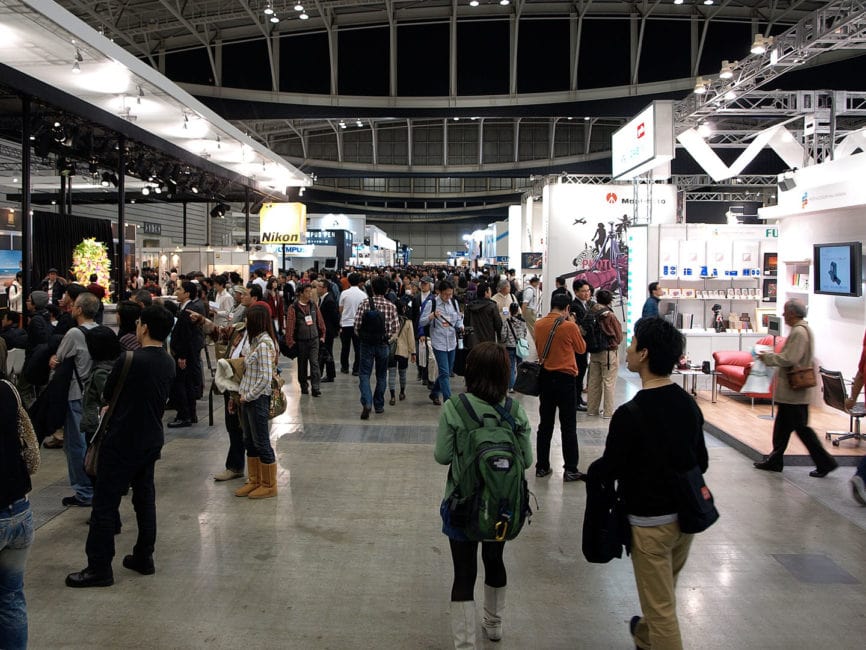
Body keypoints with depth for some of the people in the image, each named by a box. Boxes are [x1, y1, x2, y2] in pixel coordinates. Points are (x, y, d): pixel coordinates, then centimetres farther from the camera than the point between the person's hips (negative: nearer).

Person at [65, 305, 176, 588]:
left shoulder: (129, 360, -19)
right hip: (151, 441, 7)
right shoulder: (168, 364, 2)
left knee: (105, 504, 1)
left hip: (122, 442, -7)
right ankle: (144, 557, 24)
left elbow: (107, 395, -5)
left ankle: (99, 568, 6)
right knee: (145, 499, 16)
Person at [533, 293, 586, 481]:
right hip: (565, 379, -5)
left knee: (545, 425, 13)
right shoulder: (570, 326, -13)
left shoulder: (539, 324, 0)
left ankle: (542, 467, 17)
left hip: (545, 377, 5)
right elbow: (581, 349, 3)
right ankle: (570, 470, 3)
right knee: (568, 427, 2)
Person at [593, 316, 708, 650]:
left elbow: (607, 470, -17)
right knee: (664, 594, 29)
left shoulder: (629, 415, -25)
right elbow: (702, 462, 7)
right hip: (686, 515, 7)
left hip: (650, 521, -7)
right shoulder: (689, 404, -3)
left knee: (660, 608, 7)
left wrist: (591, 471, 4)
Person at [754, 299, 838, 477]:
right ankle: (775, 460, 22)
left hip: (795, 390, -10)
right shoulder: (802, 329, 14)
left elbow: (789, 359, -25)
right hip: (793, 389, 10)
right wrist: (770, 356, 13)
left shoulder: (799, 332, -19)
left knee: (800, 426, -3)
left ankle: (824, 462, 3)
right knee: (782, 425, 14)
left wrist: (767, 357, -13)